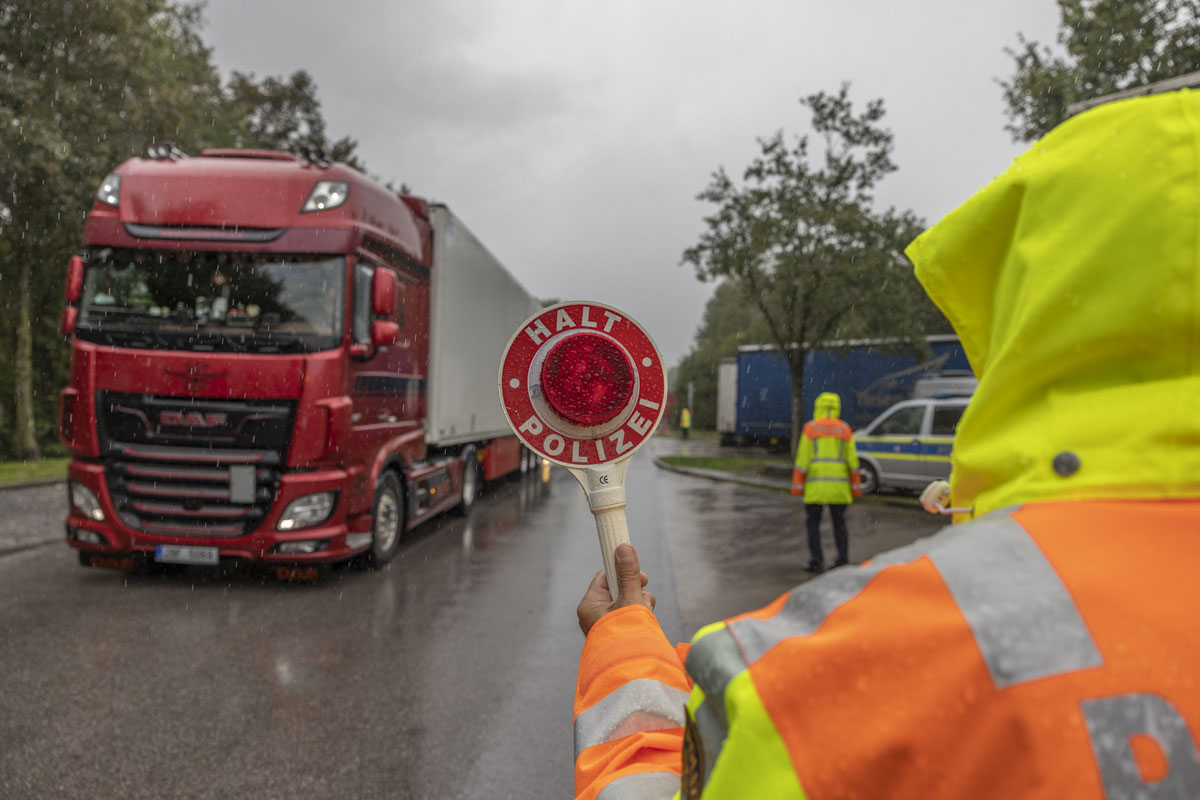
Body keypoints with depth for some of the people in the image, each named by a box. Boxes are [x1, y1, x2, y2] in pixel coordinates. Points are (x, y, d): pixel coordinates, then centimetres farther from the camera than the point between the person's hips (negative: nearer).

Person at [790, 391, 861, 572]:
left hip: (815, 485, -3)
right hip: (839, 486, 3)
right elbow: (852, 459, 3)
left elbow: (802, 458, -5)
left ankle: (817, 561, 0)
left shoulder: (810, 428, -2)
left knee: (813, 523, 5)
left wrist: (797, 486, -3)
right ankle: (843, 557, 5)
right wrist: (856, 487, 8)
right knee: (839, 522, 14)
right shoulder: (844, 429, 6)